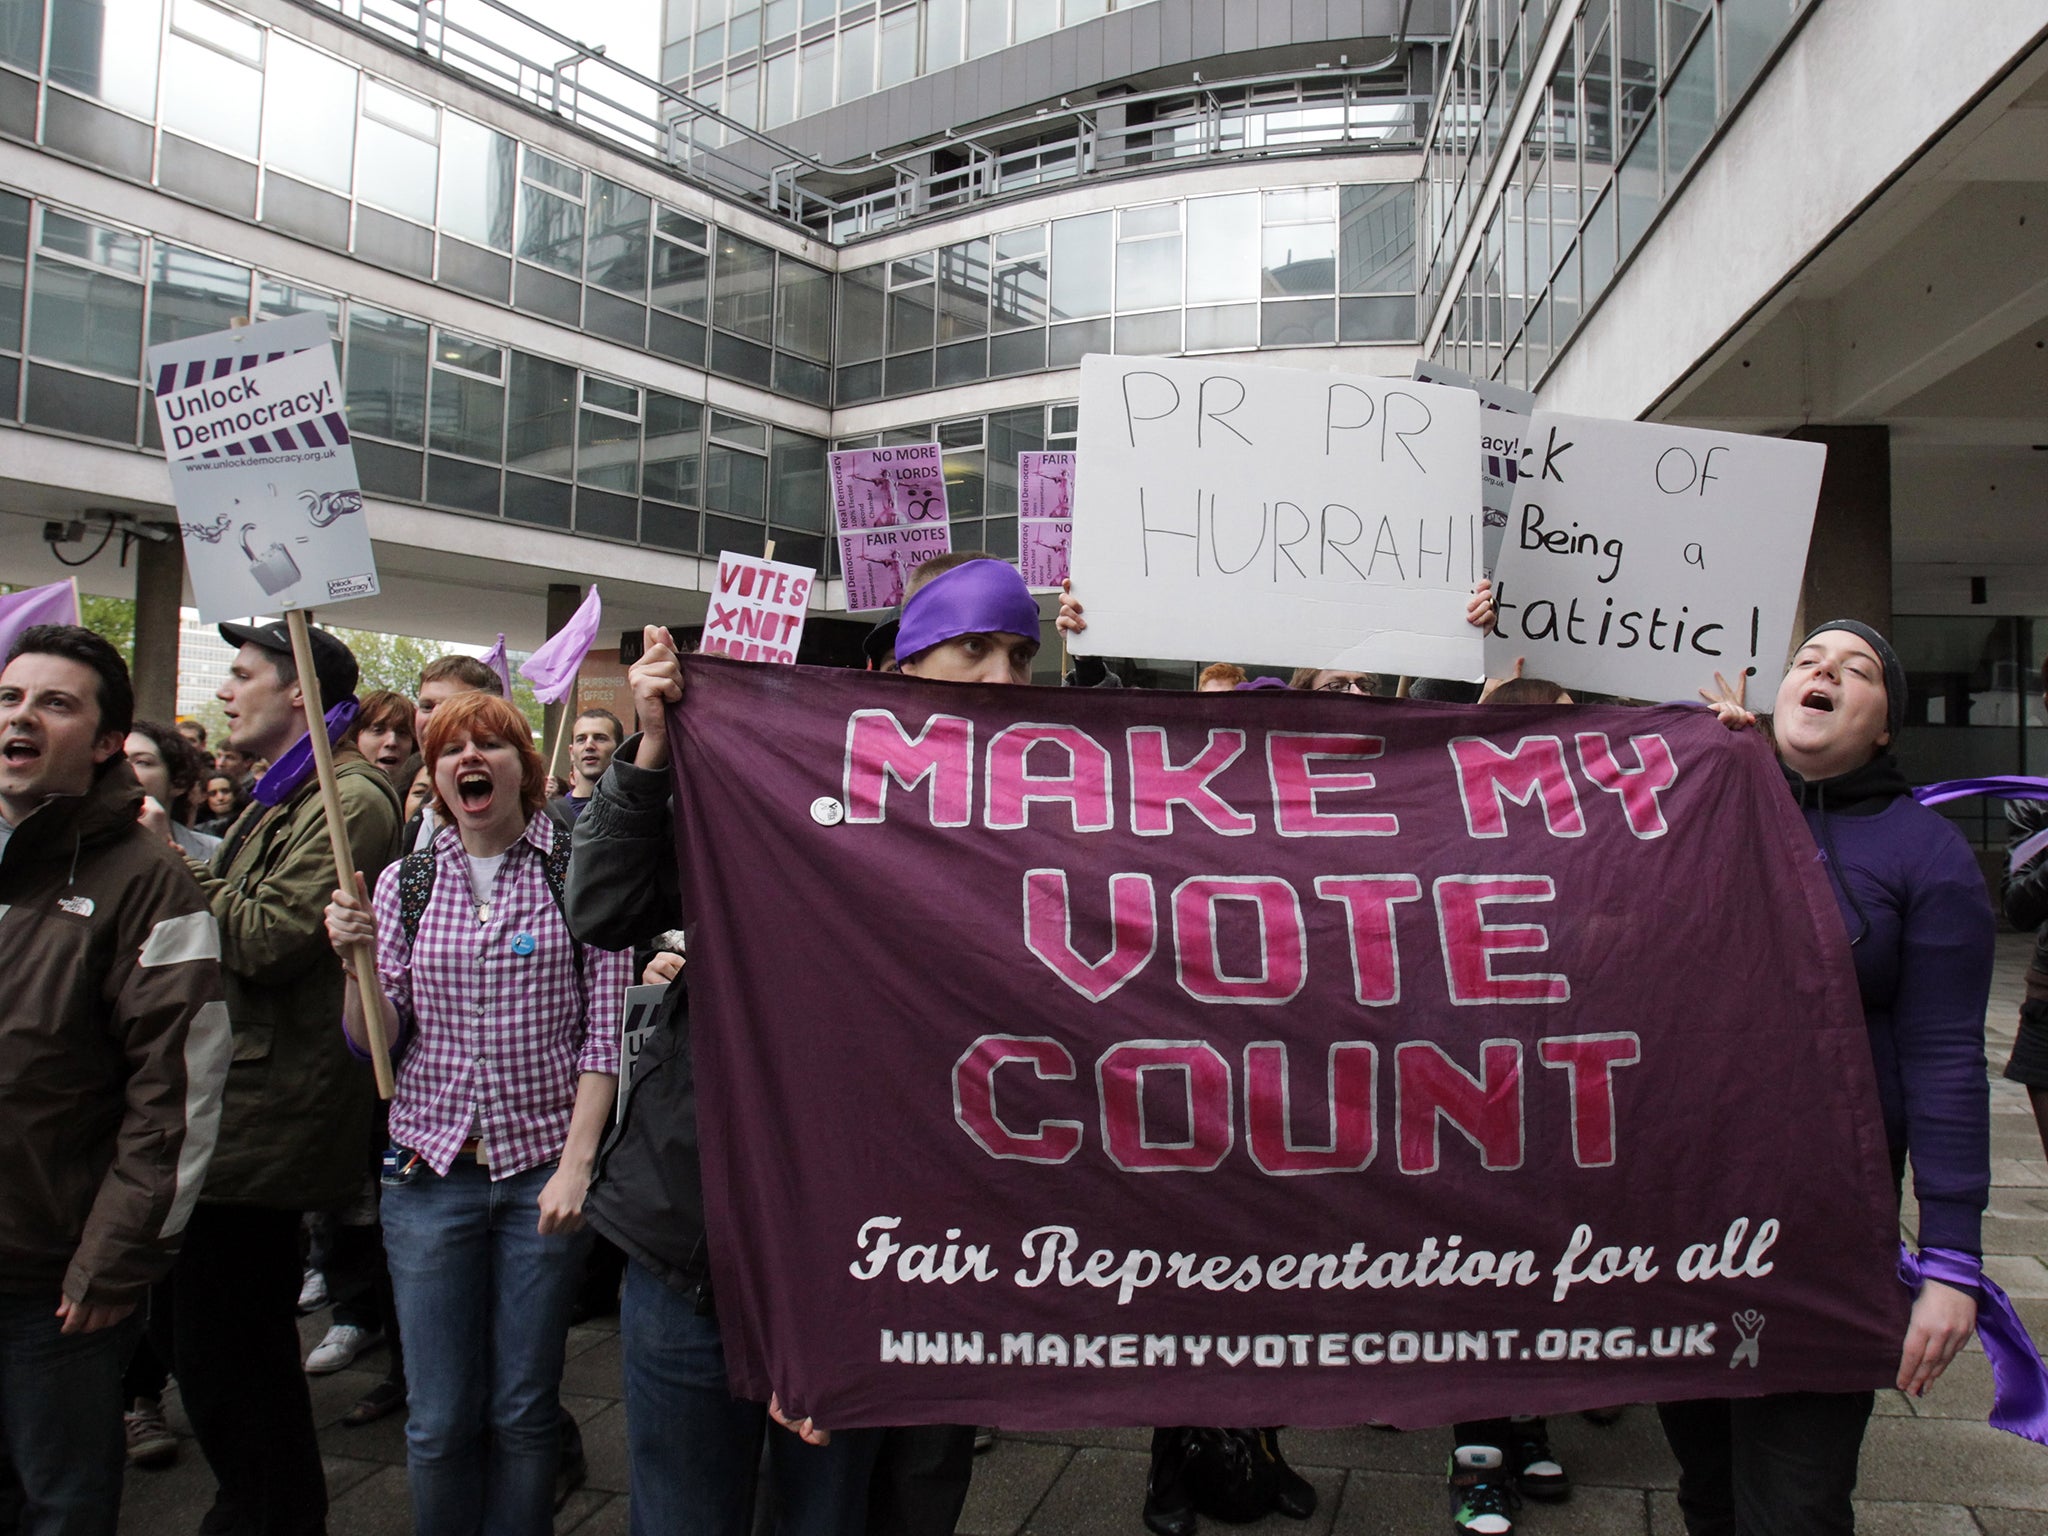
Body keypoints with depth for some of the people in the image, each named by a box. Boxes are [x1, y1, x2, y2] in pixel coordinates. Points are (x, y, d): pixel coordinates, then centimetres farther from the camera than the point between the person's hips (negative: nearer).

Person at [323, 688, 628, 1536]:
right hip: (431, 1171, 2)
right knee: (440, 1419, 8)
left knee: (523, 1411, 8)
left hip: (544, 1170, -2)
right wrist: (358, 962, -12)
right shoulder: (404, 883, 7)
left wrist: (576, 1163, -10)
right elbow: (377, 1043, 5)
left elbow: (605, 1034, -4)